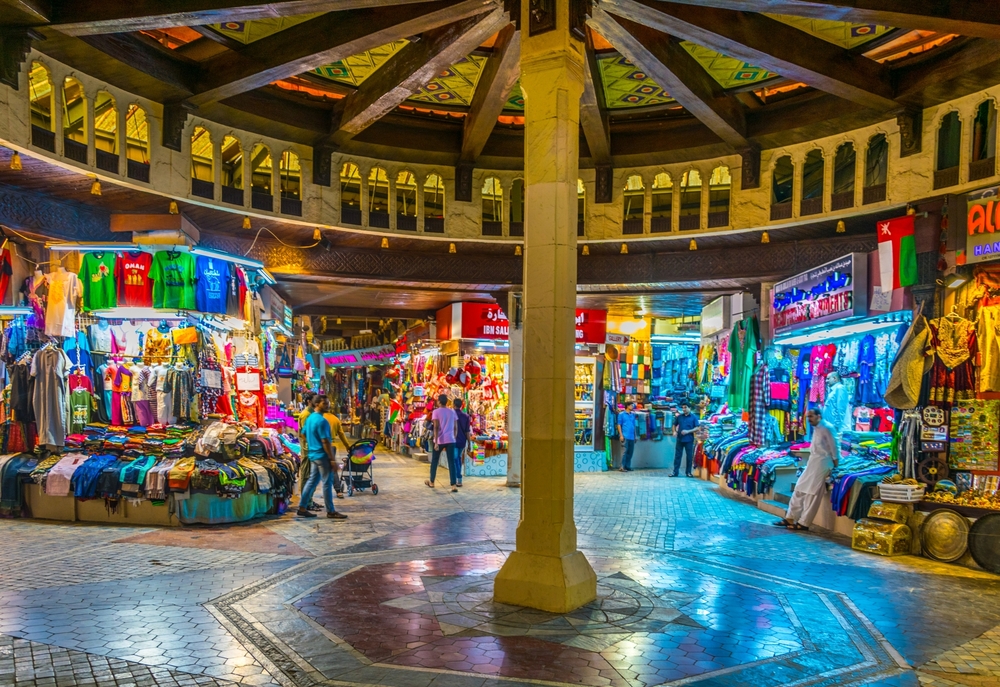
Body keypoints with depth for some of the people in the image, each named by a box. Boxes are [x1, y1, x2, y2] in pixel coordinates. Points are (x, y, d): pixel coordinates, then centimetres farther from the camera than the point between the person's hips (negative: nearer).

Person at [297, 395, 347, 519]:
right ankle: (331, 511, 5)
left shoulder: (309, 418, 11)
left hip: (313, 454, 9)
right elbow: (325, 442, -21)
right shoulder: (321, 421, -19)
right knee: (327, 483, -2)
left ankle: (302, 508, 16)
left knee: (312, 481, 14)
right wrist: (333, 459, -18)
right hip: (322, 456, -9)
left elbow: (305, 436, 19)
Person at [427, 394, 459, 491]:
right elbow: (455, 428, 11)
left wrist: (436, 442, -15)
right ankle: (454, 485, -11)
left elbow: (436, 427, -12)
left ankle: (431, 482, 29)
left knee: (434, 461, 15)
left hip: (440, 440, -3)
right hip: (450, 440, 3)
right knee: (451, 462, -1)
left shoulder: (436, 412, -4)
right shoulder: (452, 412, 10)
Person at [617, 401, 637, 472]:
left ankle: (628, 466, 15)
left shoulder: (633, 415, 15)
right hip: (625, 436, -5)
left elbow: (634, 426, 18)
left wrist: (635, 436, 14)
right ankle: (622, 467, -5)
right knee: (625, 451, -8)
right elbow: (619, 425, -1)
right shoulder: (621, 414, 2)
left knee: (630, 452, 6)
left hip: (632, 437, 5)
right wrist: (621, 435, -10)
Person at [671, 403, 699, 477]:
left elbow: (697, 428, -6)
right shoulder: (679, 417, 7)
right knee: (677, 455, 3)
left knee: (689, 456, 5)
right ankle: (675, 471, 7)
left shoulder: (694, 417, -2)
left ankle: (688, 472, 15)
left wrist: (688, 431, -17)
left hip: (689, 439, -2)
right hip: (680, 439, 2)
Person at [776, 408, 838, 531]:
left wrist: (835, 462, -5)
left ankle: (803, 523, 1)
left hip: (821, 463, -10)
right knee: (800, 489, 10)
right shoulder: (816, 428, 14)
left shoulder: (826, 428, -14)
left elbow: (833, 446, -11)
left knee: (812, 493, -5)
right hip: (813, 462, 10)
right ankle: (790, 518, 15)